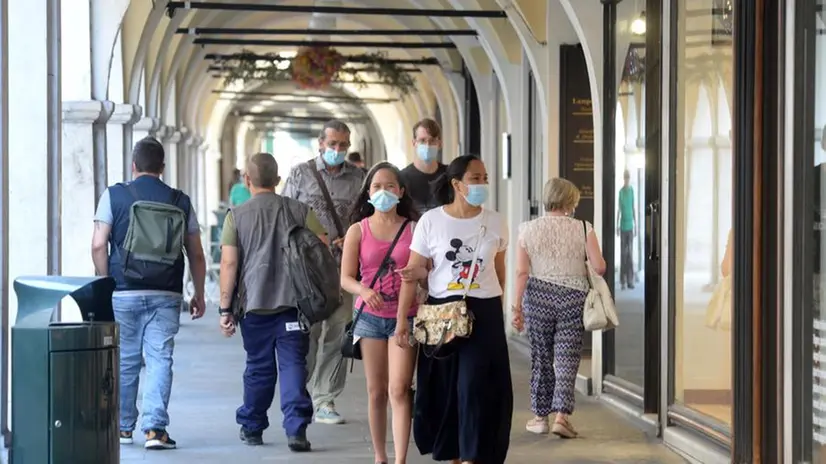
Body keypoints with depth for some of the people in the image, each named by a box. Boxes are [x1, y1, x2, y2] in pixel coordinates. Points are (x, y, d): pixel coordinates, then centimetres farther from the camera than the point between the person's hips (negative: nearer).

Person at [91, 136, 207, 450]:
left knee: (125, 362, 10)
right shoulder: (180, 201, 6)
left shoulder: (115, 195, 1)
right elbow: (196, 254, 8)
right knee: (160, 360, 0)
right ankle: (155, 428, -10)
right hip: (166, 295, 0)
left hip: (124, 294, 0)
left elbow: (99, 245, -6)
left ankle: (123, 428, 22)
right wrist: (199, 295, 17)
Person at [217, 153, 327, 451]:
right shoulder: (300, 211, 3)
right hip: (293, 303, 0)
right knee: (293, 364, -2)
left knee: (259, 367, 12)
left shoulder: (237, 216, 0)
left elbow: (229, 263, -3)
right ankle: (296, 429, -12)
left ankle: (251, 427, 23)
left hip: (254, 304, 0)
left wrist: (225, 309, 1)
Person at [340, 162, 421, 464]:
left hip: (404, 317, -1)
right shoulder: (358, 230, 3)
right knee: (376, 392, 8)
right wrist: (364, 290, -24)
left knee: (399, 390, -12)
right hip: (371, 317, 1)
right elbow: (346, 278, -2)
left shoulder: (413, 228, 2)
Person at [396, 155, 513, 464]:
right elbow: (412, 274, -2)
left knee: (477, 388, -6)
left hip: (484, 313, 0)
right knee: (444, 389, 7)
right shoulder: (430, 221, -4)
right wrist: (401, 319, -5)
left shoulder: (495, 222, 2)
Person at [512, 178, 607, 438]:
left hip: (538, 298, 1)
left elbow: (522, 272, -3)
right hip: (573, 299, -1)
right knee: (566, 359, 2)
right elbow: (599, 268, -8)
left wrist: (517, 307, 1)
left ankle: (541, 416, 18)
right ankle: (561, 415, -9)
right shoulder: (583, 229, -3)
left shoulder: (528, 230, 0)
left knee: (540, 358, 12)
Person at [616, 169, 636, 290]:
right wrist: (617, 225, -3)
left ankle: (630, 280, 8)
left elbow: (634, 208, 10)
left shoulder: (632, 190, 6)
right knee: (623, 253, -1)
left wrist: (635, 225, 9)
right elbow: (619, 209, 1)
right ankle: (623, 281, 2)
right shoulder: (621, 191, -2)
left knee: (630, 253, 4)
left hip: (630, 225, 3)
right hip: (623, 225, -2)